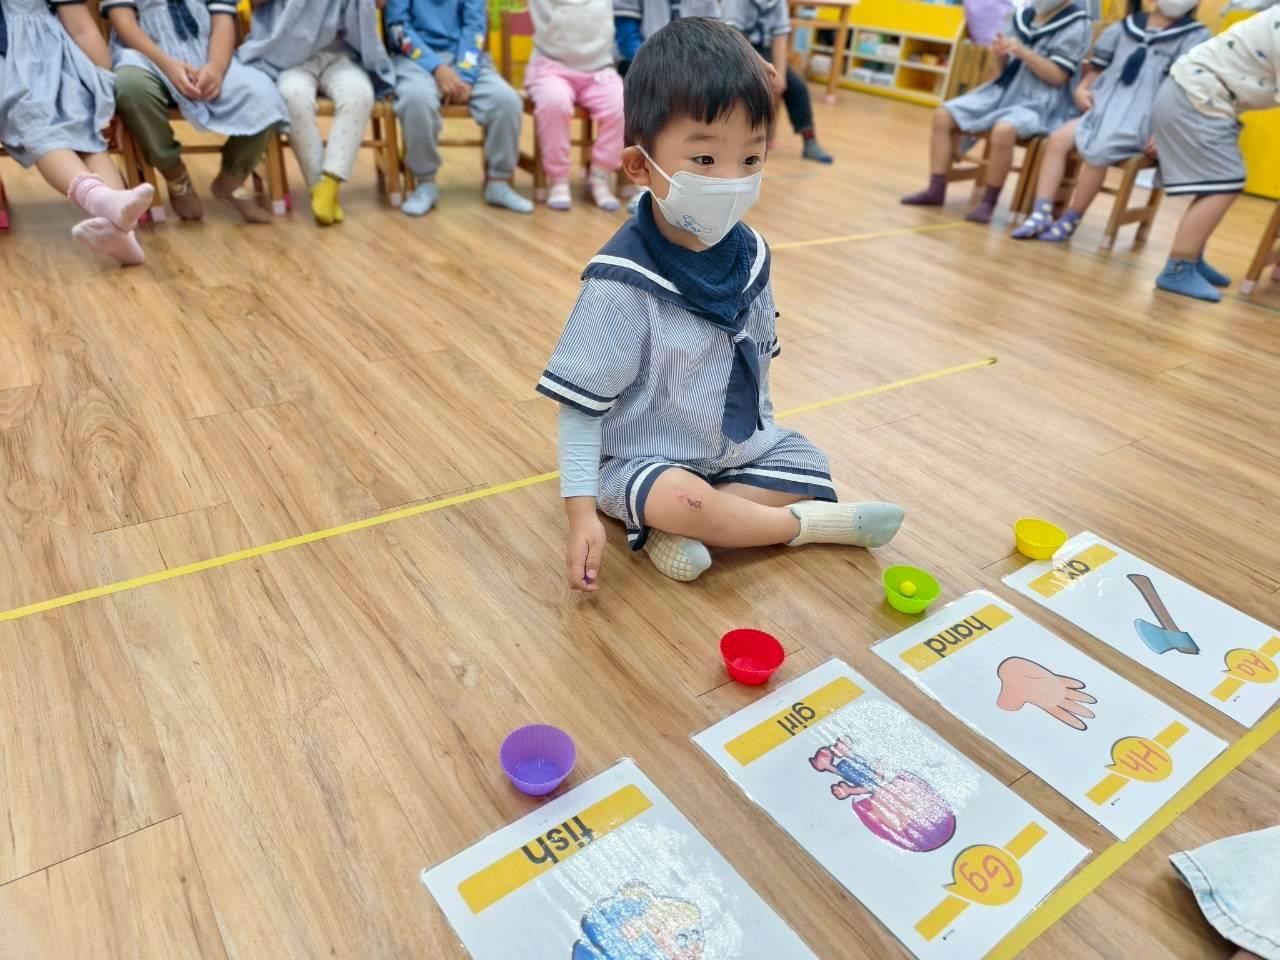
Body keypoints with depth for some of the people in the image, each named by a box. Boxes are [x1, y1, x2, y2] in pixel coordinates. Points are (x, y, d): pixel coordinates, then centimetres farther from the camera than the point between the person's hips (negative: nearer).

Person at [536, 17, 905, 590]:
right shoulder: (621, 284, -25)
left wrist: (757, 428, 17)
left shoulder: (748, 253, -5)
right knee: (676, 497, -34)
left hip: (739, 443, 7)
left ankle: (666, 528, -10)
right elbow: (580, 406, -20)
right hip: (645, 458, -7)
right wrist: (582, 512, -25)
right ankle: (808, 525, -7)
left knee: (809, 472, -3)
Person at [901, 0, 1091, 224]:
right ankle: (936, 190, -5)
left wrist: (1023, 52, -20)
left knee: (1003, 130, -38)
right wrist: (1001, 55, -7)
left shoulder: (1076, 25, -6)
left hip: (1041, 104, -7)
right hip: (1005, 91, 7)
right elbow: (1006, 69, 17)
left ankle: (988, 203, -23)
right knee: (944, 115, -5)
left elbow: (1058, 77, -13)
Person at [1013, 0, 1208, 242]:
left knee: (1097, 149, -32)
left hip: (1144, 122, -5)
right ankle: (1041, 214, -23)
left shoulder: (1196, 36, 4)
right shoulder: (1125, 27, 18)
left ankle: (1070, 220, -18)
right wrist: (1082, 88, 3)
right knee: (1057, 139, -21)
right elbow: (1097, 67, 25)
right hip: (1103, 111, 5)